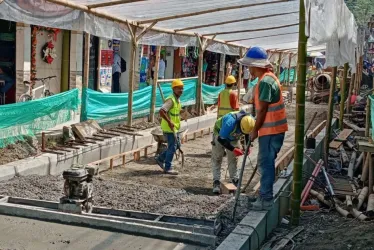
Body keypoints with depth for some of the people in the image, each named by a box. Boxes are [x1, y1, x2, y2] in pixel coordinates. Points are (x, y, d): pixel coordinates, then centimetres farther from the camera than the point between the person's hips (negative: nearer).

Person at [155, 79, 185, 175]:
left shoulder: (177, 100, 12)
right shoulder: (171, 100, -19)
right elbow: (161, 111, -28)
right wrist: (169, 122, -27)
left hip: (174, 127, 10)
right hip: (169, 128, -10)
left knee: (176, 144, 17)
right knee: (172, 147, -4)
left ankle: (160, 158, 28)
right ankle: (167, 168, 7)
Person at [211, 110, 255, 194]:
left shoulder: (250, 121, -27)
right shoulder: (230, 122, -45)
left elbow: (248, 134, -3)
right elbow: (221, 139, -36)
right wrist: (233, 149, -38)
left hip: (234, 137, 5)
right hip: (220, 134, -5)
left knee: (233, 159, 7)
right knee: (217, 159, -7)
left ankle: (235, 180, 14)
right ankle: (216, 182, -7)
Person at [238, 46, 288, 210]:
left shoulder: (265, 81, -19)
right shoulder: (269, 77, 13)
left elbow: (262, 110, -18)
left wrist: (255, 130, -9)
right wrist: (258, 128, 19)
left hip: (270, 130, -10)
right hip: (273, 128, 10)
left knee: (266, 163, -4)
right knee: (266, 162, 17)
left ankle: (265, 200, 1)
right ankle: (265, 195, 26)